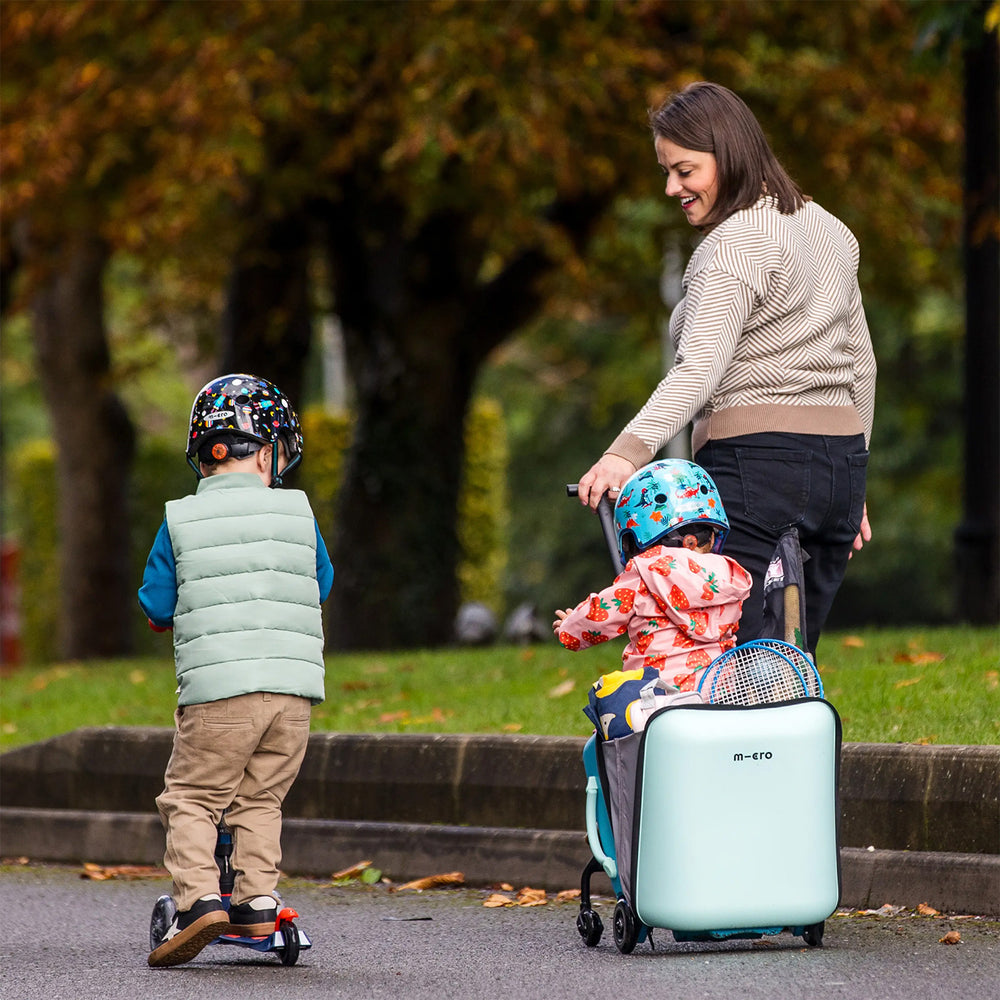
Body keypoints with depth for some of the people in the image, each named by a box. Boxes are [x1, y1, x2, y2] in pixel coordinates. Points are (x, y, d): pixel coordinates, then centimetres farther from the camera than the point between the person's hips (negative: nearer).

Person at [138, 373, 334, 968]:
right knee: (260, 799, 16)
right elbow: (322, 586, 20)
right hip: (294, 685, 3)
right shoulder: (298, 512, 6)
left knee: (192, 797, 4)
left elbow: (156, 609, 7)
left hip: (216, 689, -3)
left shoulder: (181, 521, 1)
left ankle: (200, 897, -12)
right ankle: (258, 902, 10)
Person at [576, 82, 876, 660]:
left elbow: (700, 371, -25)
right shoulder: (830, 230, 17)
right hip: (840, 459, 9)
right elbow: (860, 363, 22)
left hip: (755, 461, -9)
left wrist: (629, 451, -36)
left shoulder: (735, 247, -10)